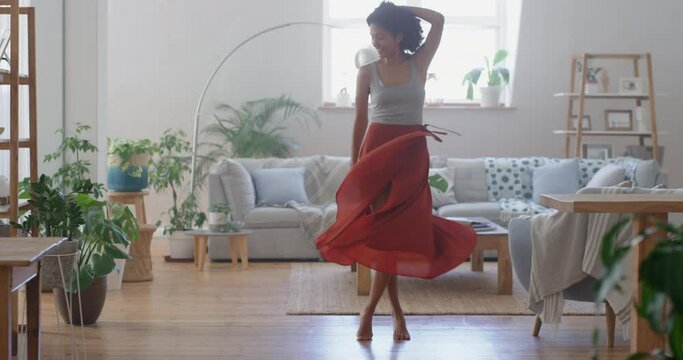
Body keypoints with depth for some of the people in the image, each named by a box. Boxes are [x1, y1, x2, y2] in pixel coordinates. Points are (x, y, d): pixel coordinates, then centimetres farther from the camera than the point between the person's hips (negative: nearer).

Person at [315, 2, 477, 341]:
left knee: (395, 229, -3)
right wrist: (353, 164, 8)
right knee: (382, 229, -4)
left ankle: (369, 309, 7)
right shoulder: (367, 72, 3)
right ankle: (396, 311, 8)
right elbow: (360, 120, 7)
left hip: (411, 152, 0)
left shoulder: (419, 64, 3)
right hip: (377, 149, 0)